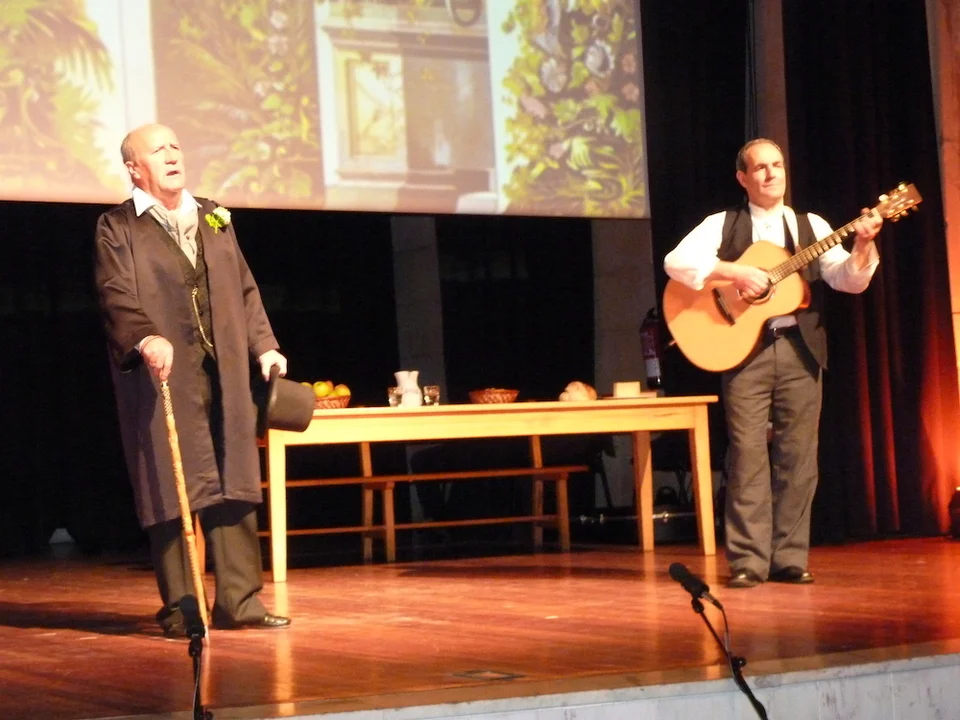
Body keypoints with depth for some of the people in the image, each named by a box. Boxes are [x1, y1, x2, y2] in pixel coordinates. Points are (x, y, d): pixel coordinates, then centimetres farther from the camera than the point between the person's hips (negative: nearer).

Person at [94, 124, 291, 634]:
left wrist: (263, 345, 10)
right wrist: (146, 338, -30)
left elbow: (245, 290, 20)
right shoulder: (117, 228, 1)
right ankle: (179, 606, 5)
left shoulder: (214, 218, 18)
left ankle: (238, 599, 10)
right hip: (163, 379, -5)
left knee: (234, 486, 5)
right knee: (172, 491, -3)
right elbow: (117, 297, -12)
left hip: (224, 376, 5)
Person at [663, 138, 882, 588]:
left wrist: (862, 245, -16)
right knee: (748, 457, -6)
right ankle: (748, 562, -3)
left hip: (801, 350, 3)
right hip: (745, 349, -2)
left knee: (797, 458, 1)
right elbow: (677, 262, -7)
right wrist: (735, 272, -17)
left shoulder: (811, 226, 14)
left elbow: (850, 280, 3)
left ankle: (789, 558, 8)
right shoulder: (723, 225, 8)